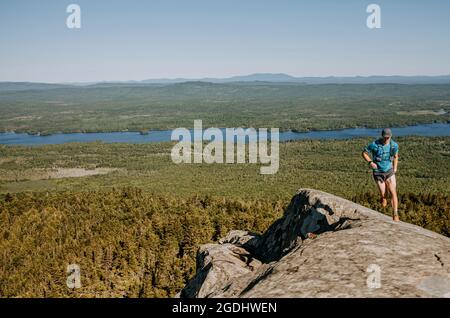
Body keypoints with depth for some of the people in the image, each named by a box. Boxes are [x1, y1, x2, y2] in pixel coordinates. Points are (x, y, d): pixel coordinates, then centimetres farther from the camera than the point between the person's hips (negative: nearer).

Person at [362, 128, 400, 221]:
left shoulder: (394, 145, -8)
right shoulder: (374, 144, -18)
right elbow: (364, 153, -5)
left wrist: (395, 169, 7)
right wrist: (370, 162, -21)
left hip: (389, 172, 2)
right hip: (378, 173, -2)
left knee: (393, 193, -10)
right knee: (383, 194, -1)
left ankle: (395, 215, -7)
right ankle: (382, 198, 39)